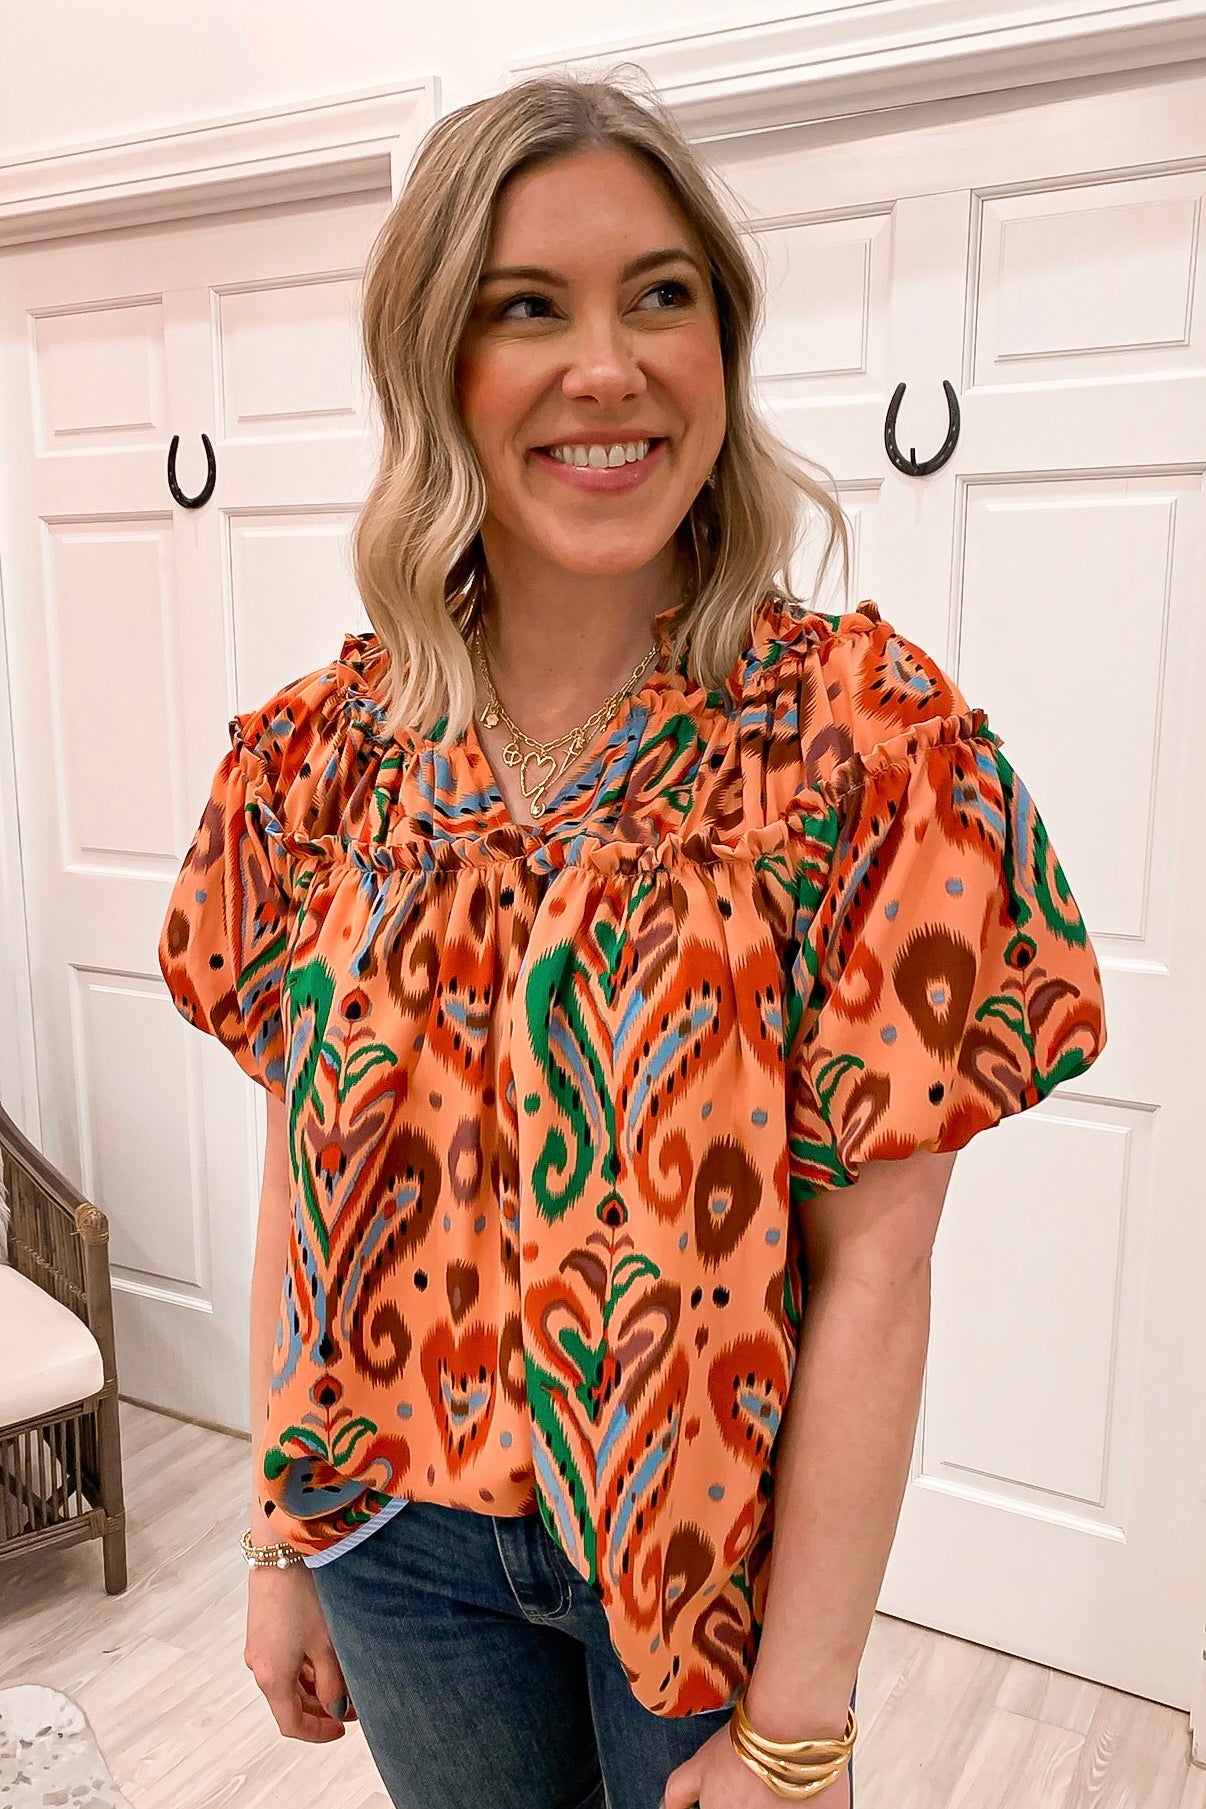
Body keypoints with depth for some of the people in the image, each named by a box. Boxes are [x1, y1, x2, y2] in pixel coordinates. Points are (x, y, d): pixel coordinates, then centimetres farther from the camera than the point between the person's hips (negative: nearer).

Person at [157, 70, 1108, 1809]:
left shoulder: (869, 737, -18)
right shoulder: (325, 751, -8)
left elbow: (871, 1268, -18)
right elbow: (306, 1167, -2)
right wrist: (280, 1542, 4)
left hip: (705, 1538, -3)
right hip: (394, 1536, 3)